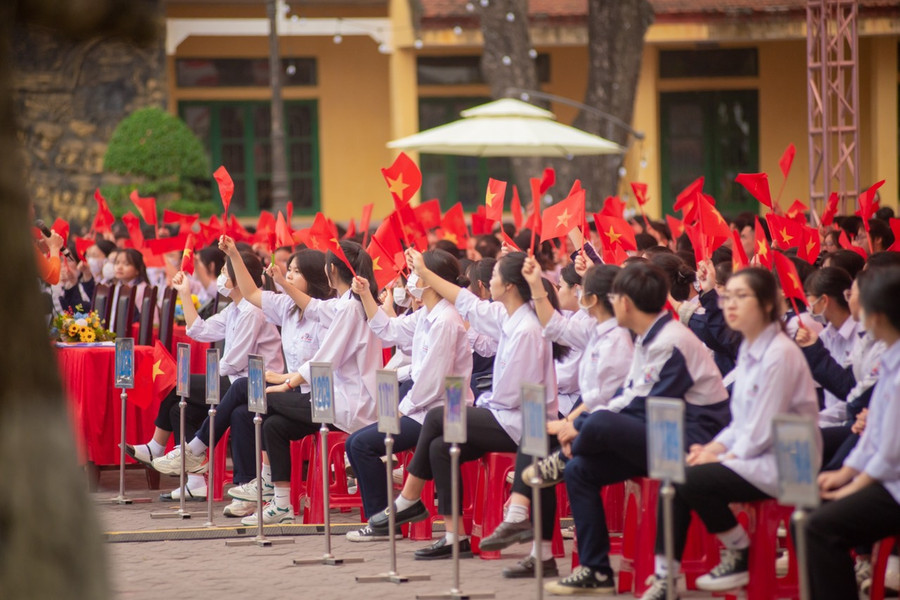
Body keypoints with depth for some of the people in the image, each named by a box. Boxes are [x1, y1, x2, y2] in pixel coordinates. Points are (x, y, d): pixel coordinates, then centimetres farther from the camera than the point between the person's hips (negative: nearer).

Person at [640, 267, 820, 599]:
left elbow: (763, 432, -19)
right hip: (752, 455, 9)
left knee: (692, 481, -23)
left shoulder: (780, 354, -18)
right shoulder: (748, 350, 11)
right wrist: (714, 447, 0)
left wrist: (723, 456, -12)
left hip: (784, 464, -9)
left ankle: (740, 557, -3)